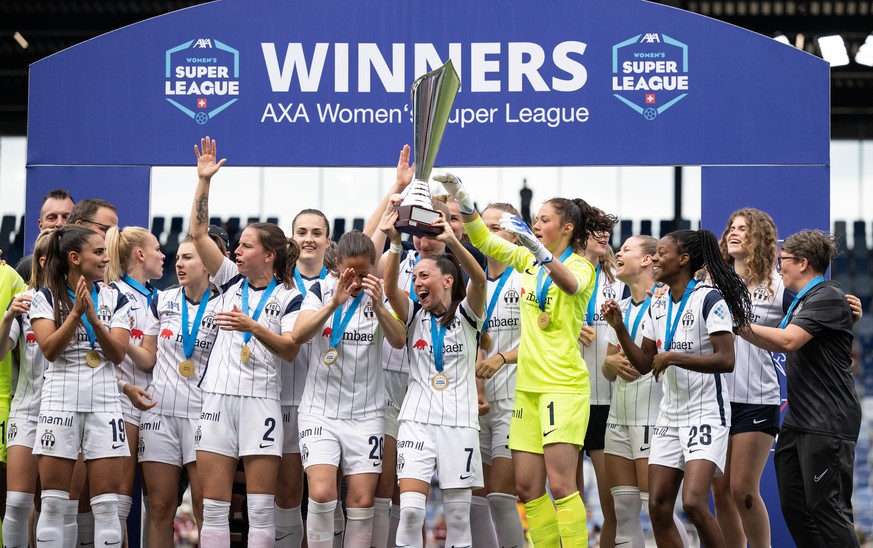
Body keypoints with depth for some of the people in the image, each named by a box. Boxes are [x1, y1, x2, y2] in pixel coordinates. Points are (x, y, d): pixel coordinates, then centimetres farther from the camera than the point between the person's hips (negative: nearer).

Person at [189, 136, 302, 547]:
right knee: (213, 506, 1)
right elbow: (198, 234, 5)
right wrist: (203, 182, -2)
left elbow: (290, 349, -9)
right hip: (218, 396, 3)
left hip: (260, 401, -3)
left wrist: (251, 326, -19)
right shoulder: (231, 281, 11)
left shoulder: (288, 297, 1)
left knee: (260, 507, -3)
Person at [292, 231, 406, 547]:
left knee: (362, 500, -2)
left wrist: (377, 306, -29)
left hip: (366, 413, 1)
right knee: (321, 493, -17)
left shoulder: (381, 296, 3)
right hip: (320, 409, -1)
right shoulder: (321, 291, 1)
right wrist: (335, 303, -29)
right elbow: (299, 334, -15)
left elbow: (399, 341, -12)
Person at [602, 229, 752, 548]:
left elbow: (726, 360, -21)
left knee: (693, 503, -21)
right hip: (670, 416, 8)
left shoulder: (709, 299, -13)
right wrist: (619, 328, 5)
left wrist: (672, 357, -21)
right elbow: (643, 364, 16)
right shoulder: (657, 308, 11)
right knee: (658, 507, 2)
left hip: (706, 414, -8)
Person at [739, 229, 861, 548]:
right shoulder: (801, 301, 18)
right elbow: (778, 345, 27)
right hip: (797, 422, 10)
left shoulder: (827, 297, -12)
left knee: (827, 509, -9)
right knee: (794, 505, 10)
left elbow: (788, 341, -24)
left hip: (826, 425, -10)